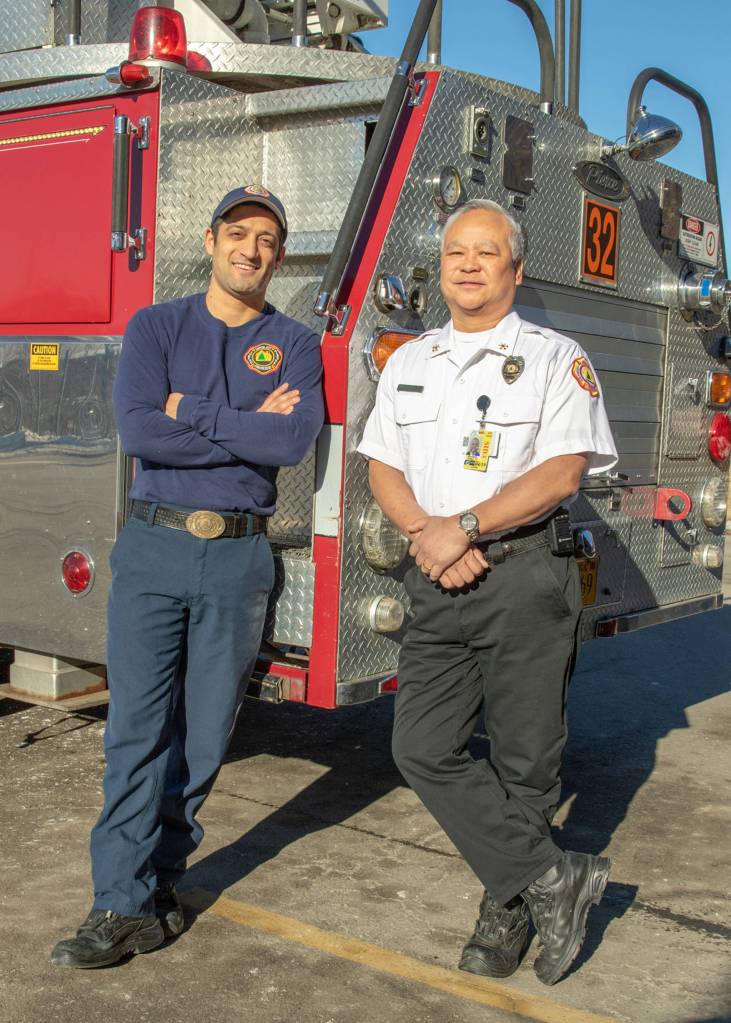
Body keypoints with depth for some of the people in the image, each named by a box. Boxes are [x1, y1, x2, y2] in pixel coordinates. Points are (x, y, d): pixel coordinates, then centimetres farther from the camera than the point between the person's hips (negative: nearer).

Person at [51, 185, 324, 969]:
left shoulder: (295, 344, 7)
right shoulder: (155, 327, 6)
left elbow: (295, 442, -12)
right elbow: (138, 431, -11)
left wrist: (192, 411, -9)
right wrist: (248, 428, -7)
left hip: (239, 555, 1)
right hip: (153, 546, -1)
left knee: (205, 734, 5)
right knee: (138, 728, -4)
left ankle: (154, 877, 19)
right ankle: (124, 904, 1)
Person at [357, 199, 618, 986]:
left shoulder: (556, 359, 1)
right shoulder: (407, 363, 16)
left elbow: (561, 473, -10)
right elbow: (382, 466, 11)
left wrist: (465, 525, -17)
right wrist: (425, 533, -8)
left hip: (526, 576, -4)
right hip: (438, 585, 5)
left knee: (522, 759, 4)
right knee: (423, 748, -4)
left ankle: (509, 908, 21)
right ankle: (552, 878, 5)